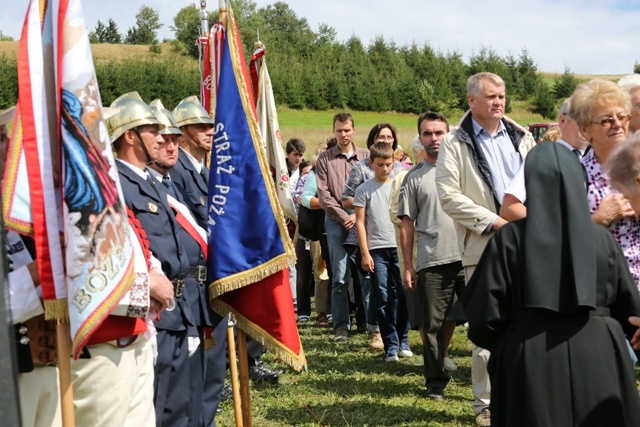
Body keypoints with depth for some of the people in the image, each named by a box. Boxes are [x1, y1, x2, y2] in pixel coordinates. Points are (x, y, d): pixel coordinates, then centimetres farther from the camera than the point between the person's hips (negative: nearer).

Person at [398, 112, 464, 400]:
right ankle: (435, 382, 17)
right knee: (433, 325, 6)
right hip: (431, 263, 0)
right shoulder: (414, 178, 8)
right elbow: (407, 224, 8)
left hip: (467, 257, 0)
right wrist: (407, 267, 3)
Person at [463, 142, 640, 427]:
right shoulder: (603, 239, -2)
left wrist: (503, 346, 13)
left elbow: (485, 316, -7)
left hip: (529, 364, -1)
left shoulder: (509, 238, -7)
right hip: (598, 362, 1)